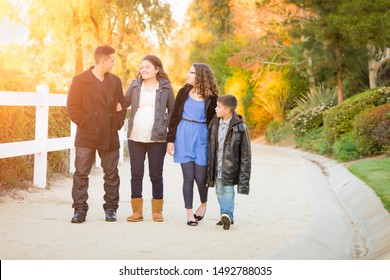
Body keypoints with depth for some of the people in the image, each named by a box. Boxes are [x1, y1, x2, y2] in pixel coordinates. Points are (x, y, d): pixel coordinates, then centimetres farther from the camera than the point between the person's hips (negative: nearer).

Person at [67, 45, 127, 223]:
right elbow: (72, 107, -6)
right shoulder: (80, 80, -3)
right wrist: (86, 123, -11)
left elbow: (121, 105, 15)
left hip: (110, 136, 4)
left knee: (111, 174, 8)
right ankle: (80, 210, 4)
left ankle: (111, 208, 18)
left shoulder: (115, 81, 11)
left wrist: (118, 124, 3)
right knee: (81, 174, -2)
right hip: (86, 136, -4)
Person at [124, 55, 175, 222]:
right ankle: (137, 211, 10)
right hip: (135, 137, 2)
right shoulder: (135, 85, 8)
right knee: (136, 174, 3)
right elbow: (124, 103, 13)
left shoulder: (165, 88, 2)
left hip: (157, 139, -2)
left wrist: (165, 126, 0)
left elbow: (172, 110, 9)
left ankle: (157, 211, 14)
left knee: (156, 175, 4)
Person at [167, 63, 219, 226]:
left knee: (200, 177, 0)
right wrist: (170, 139, 1)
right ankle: (189, 214, 8)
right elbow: (175, 117, 6)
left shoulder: (211, 98, -1)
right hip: (183, 137, 1)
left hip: (202, 139, -1)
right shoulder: (183, 92, 5)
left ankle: (203, 204, 30)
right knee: (188, 177, 0)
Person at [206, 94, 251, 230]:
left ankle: (227, 215, -12)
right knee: (219, 191, 10)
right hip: (217, 167, 6)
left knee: (228, 190, -9)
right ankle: (227, 217, 19)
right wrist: (209, 170, 13)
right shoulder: (214, 124, 6)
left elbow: (245, 153, -7)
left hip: (230, 168, -6)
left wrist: (244, 176, -9)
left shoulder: (239, 127, -10)